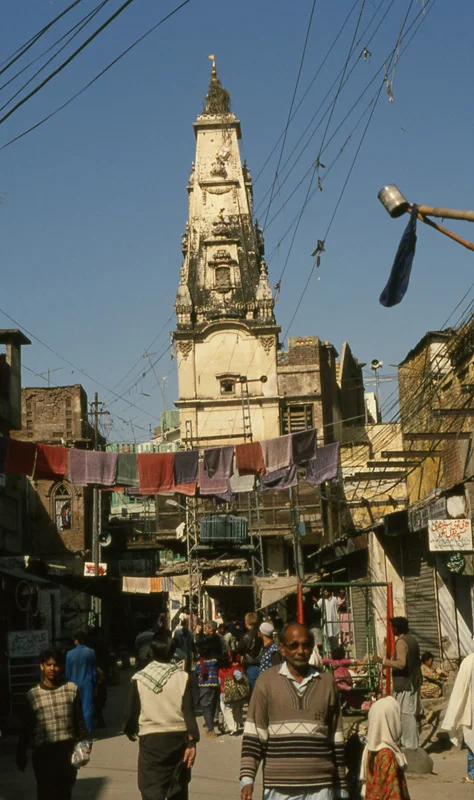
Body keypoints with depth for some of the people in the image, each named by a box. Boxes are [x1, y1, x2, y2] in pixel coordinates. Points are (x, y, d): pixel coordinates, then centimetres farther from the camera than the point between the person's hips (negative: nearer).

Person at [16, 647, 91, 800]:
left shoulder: (72, 689, 3)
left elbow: (79, 720, 8)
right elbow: (27, 727, 6)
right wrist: (21, 753, 6)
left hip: (68, 750, 1)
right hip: (43, 752, -1)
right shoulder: (33, 694, 1)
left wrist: (85, 742, -1)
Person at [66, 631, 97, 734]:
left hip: (75, 684, 1)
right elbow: (94, 670, 1)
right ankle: (88, 732, -1)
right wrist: (95, 684, 10)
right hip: (88, 683, 0)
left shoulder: (70, 654, -3)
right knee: (87, 708, 1)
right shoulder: (91, 652, -3)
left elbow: (68, 672, 2)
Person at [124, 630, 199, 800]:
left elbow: (131, 711, 1)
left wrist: (130, 730, 20)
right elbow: (189, 712, -9)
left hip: (150, 739, -1)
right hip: (178, 738, 2)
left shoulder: (139, 678, -6)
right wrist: (192, 742, -7)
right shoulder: (182, 677, -5)